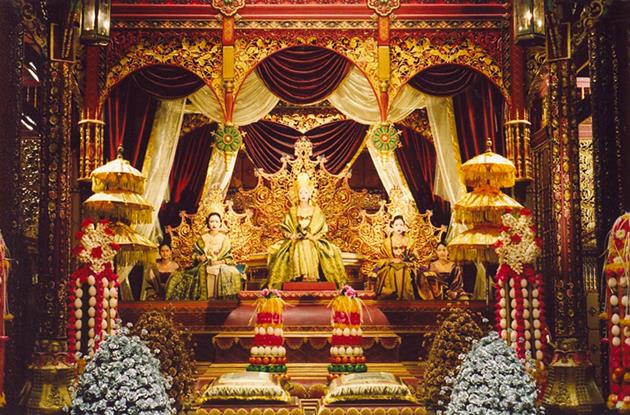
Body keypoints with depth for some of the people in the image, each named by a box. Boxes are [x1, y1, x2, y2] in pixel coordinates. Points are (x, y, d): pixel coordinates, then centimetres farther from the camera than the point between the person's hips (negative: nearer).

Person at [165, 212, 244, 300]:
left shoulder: (224, 238, 5)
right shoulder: (203, 238, 8)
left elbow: (229, 256, 4)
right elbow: (195, 252, 12)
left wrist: (221, 261, -12)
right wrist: (199, 257, -8)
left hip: (222, 266, -1)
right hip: (205, 268, 1)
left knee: (233, 275, -29)